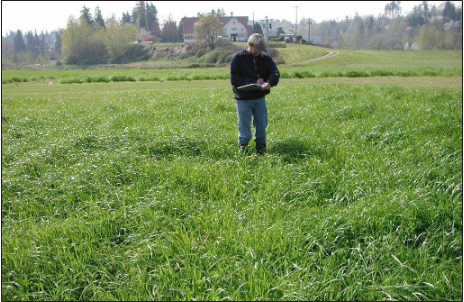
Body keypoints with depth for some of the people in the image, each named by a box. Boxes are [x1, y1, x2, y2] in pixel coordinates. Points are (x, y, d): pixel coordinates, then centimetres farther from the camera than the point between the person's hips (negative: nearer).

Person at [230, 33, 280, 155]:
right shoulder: (237, 58, -8)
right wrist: (254, 82, -19)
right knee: (244, 124, 3)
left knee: (261, 124, 10)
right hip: (243, 99, -3)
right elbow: (234, 79, -14)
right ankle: (243, 146, 16)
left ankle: (261, 145, 24)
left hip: (260, 98, 3)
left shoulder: (265, 57, 3)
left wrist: (269, 82, -27)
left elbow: (275, 73, -4)